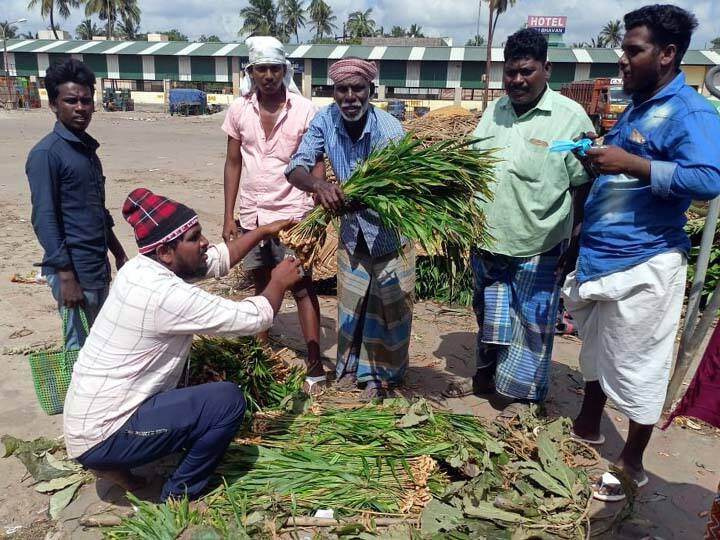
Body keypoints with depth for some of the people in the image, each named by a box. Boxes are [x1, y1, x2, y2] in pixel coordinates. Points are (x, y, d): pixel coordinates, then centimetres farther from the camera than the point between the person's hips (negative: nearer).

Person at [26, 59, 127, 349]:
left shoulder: (87, 148, 12)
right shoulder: (46, 153, -12)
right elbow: (44, 220, -16)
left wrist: (118, 253, 18)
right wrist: (66, 277, -19)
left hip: (98, 266, 8)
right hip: (74, 270, -8)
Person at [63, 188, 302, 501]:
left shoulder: (141, 267, 1)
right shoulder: (164, 294, -26)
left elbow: (217, 259, 14)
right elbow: (254, 318, -20)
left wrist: (263, 231, 12)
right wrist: (279, 283, -2)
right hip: (101, 436, -9)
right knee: (228, 400, -13)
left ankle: (115, 462, 19)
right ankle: (177, 497, 6)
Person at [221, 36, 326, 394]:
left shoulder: (305, 110, -8)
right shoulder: (239, 110, 1)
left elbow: (317, 163, -5)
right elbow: (233, 164, 6)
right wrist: (229, 216, 2)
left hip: (292, 215, -3)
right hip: (251, 215, 4)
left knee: (302, 287, 1)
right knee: (262, 286, 15)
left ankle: (315, 365, 8)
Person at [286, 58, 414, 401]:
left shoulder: (389, 130, -27)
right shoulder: (325, 121, -16)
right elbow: (296, 167, -22)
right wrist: (319, 185, -44)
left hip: (389, 229, -4)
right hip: (352, 230, 4)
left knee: (389, 305, 6)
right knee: (351, 301, 16)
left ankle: (384, 373, 27)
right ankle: (355, 364, 36)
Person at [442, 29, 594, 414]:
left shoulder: (570, 117, -11)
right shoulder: (494, 111, 5)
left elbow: (583, 188, -9)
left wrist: (577, 245, -8)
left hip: (537, 250, -5)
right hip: (488, 241, 5)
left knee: (531, 324, 9)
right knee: (489, 315, 20)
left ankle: (517, 393, 27)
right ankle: (485, 376, 39)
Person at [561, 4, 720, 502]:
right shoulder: (637, 107, 15)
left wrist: (628, 163, -29)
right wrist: (599, 158, 6)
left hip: (642, 264, -9)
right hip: (600, 256, 9)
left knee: (638, 365, 5)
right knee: (598, 350, 21)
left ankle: (632, 464, 23)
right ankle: (588, 428, 40)